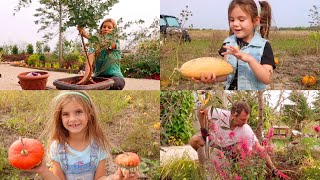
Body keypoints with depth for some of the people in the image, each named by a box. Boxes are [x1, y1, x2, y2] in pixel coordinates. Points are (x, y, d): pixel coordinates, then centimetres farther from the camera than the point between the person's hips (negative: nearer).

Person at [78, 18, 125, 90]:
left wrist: (88, 36, -42)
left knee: (115, 83, -37)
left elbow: (106, 43, -24)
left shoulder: (116, 42, 0)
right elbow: (90, 59, -15)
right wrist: (87, 76, -36)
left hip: (115, 76, -1)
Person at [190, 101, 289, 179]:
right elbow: (201, 110, -14)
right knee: (195, 140, -27)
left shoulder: (247, 131, -29)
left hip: (228, 152, -1)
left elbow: (260, 150, -26)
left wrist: (274, 170, -30)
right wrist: (203, 129, -13)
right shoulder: (219, 114, -31)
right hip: (212, 144, 1)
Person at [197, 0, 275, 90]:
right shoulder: (228, 43, -2)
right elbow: (227, 74, -4)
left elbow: (267, 79, -20)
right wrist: (214, 78, -23)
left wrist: (249, 59, -31)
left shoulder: (264, 46, -12)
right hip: (230, 88, 3)